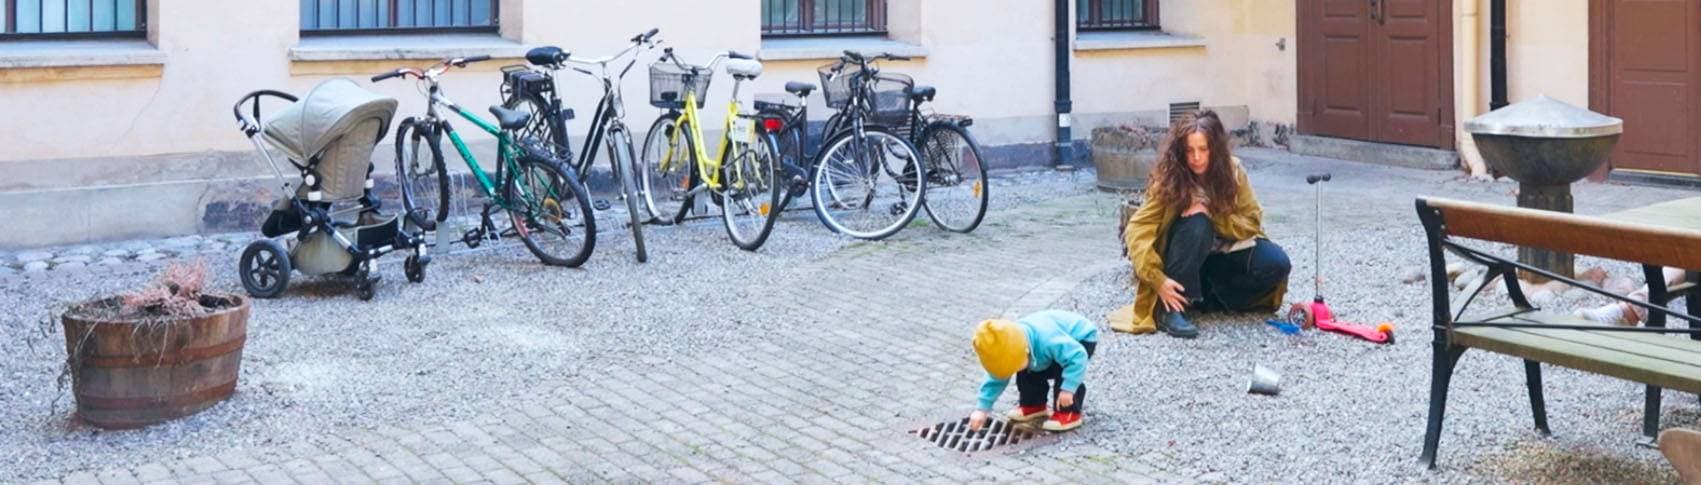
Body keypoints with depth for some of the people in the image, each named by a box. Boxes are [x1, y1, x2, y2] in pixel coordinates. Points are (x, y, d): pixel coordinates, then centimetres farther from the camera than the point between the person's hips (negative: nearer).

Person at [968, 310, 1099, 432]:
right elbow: (996, 379, -11)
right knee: (1027, 374, 0)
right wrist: (982, 409, -17)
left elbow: (1078, 356, -42)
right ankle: (1033, 405, 23)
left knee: (1061, 372, -29)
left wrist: (1068, 389, -44)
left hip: (1082, 338, -7)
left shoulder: (1048, 340, -45)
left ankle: (1070, 414, -14)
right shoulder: (1008, 347, -21)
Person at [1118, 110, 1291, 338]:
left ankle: (1207, 299, -10)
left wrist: (1212, 214, -26)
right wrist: (1159, 280, -36)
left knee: (1276, 263, -23)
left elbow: (1252, 222, -9)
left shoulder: (1232, 170, -11)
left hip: (1222, 257, 3)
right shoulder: (1169, 179, -19)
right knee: (1197, 224, -35)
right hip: (1186, 262, -3)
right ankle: (1171, 310, -31)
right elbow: (1137, 230, -25)